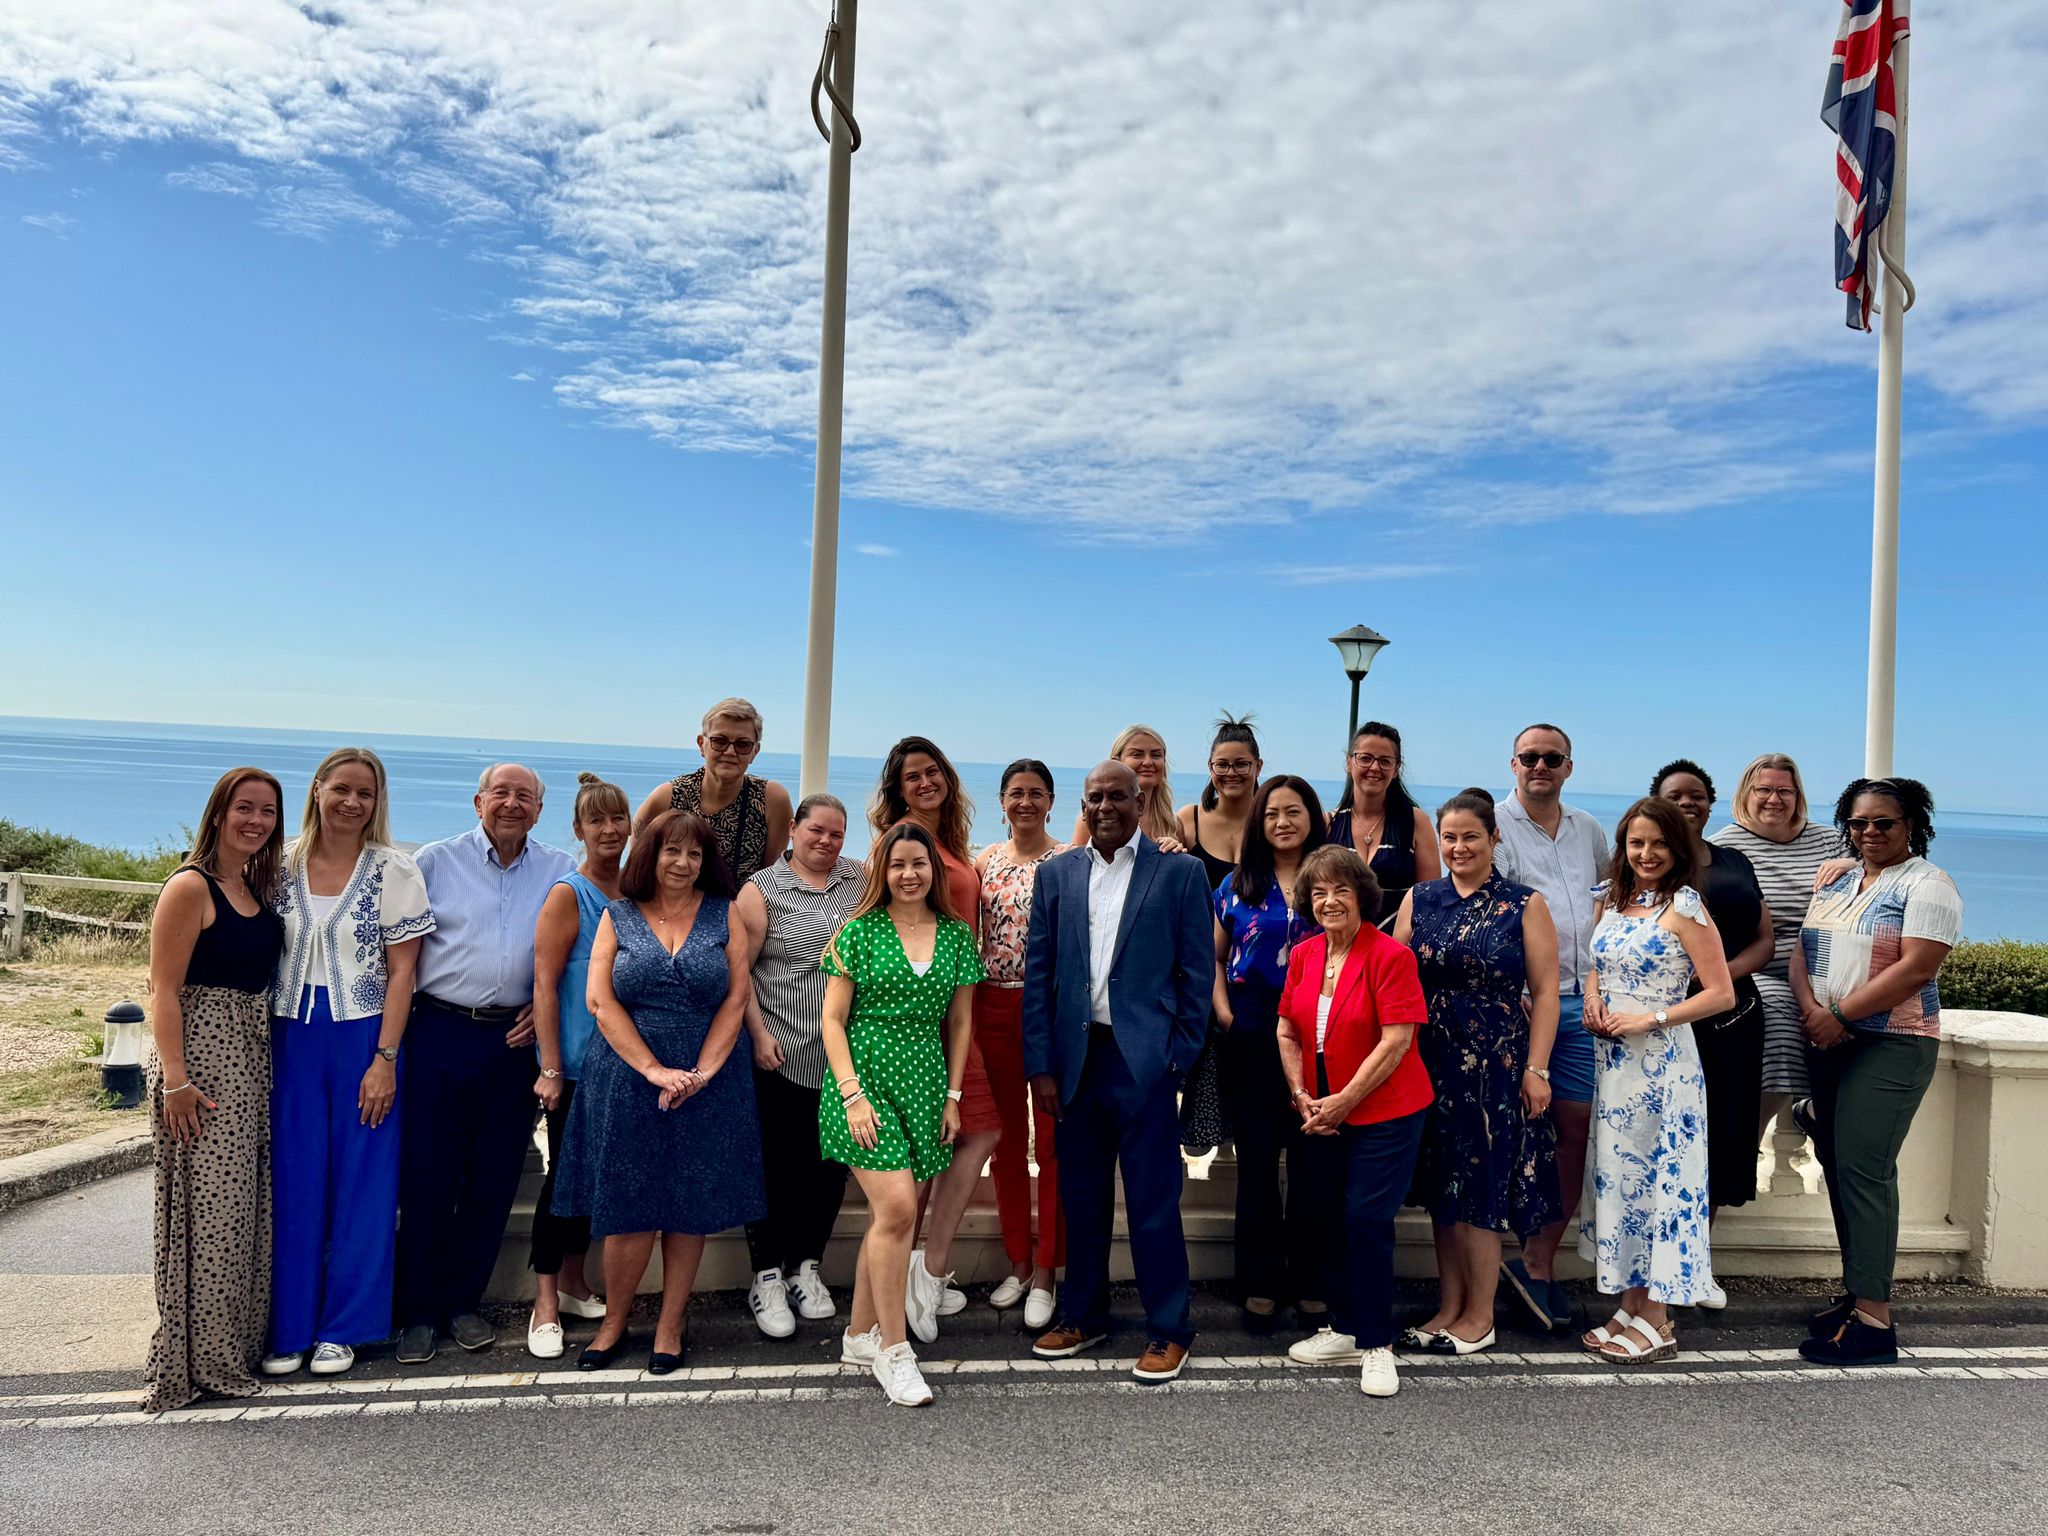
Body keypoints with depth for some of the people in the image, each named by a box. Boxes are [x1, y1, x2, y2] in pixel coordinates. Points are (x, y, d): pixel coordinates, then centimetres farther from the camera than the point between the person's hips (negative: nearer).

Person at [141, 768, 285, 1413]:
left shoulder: (258, 888, 13)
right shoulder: (191, 886, -10)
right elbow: (164, 990, -13)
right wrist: (174, 1079, -19)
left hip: (253, 1055, 8)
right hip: (200, 1054, -8)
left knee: (248, 1203, 12)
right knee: (206, 1207, -3)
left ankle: (238, 1344, 24)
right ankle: (196, 1360, 9)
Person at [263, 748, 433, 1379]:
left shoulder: (394, 871, -3)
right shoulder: (281, 866, 5)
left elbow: (402, 970, -5)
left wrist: (384, 1058, -11)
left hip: (363, 1037, -2)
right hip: (290, 1038, 2)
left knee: (360, 1183, 4)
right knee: (292, 1185, 6)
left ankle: (341, 1328, 17)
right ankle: (287, 1329, 19)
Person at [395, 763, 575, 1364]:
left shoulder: (561, 873, 7)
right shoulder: (436, 860, 4)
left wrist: (545, 1004, -2)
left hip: (516, 1040, 2)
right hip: (440, 1034, -1)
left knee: (493, 1180, 8)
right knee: (426, 1177, 2)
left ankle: (461, 1302, 24)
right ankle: (417, 1311, 16)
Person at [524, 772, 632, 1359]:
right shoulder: (568, 894, -10)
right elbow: (545, 984, -12)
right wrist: (550, 1068, -16)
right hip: (576, 1063, -5)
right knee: (564, 1173, 0)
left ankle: (573, 1280, 30)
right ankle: (545, 1304, 11)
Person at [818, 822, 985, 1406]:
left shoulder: (956, 936, 8)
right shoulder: (861, 930, -3)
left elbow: (959, 1023, 12)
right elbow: (832, 1019, -3)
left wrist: (953, 1096, 6)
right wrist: (852, 1094, -12)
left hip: (924, 1085, 4)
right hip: (866, 1078, -4)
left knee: (887, 1215, 9)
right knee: (898, 1207, -14)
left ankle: (860, 1335, 25)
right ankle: (893, 1348, 0)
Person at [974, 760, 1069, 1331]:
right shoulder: (984, 861, 8)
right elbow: (968, 936, 12)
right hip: (994, 1006, 4)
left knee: (1053, 1140, 0)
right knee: (1006, 1139, 11)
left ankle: (1045, 1272, 11)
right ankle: (1017, 1261, 24)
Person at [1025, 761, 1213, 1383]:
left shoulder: (1180, 871, 0)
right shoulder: (1055, 874, 9)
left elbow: (1198, 973, 0)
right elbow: (1038, 974, 6)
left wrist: (1180, 1056, -6)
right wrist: (1040, 1065, 1)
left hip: (1144, 1058, -3)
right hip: (1075, 1058, 4)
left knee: (1153, 1201, 2)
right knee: (1081, 1196, 15)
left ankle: (1168, 1330, 17)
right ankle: (1082, 1315, 30)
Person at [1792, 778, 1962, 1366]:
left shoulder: (1927, 885, -6)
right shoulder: (1836, 881, 15)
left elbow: (1917, 968, -16)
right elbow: (1803, 948, 10)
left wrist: (1840, 1016, -16)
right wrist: (1810, 1008, -8)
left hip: (1891, 1047, -7)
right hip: (1830, 1045, 7)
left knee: (1863, 1170, -10)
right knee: (1836, 1164, 9)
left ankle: (1873, 1320, -4)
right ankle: (1855, 1292, 20)